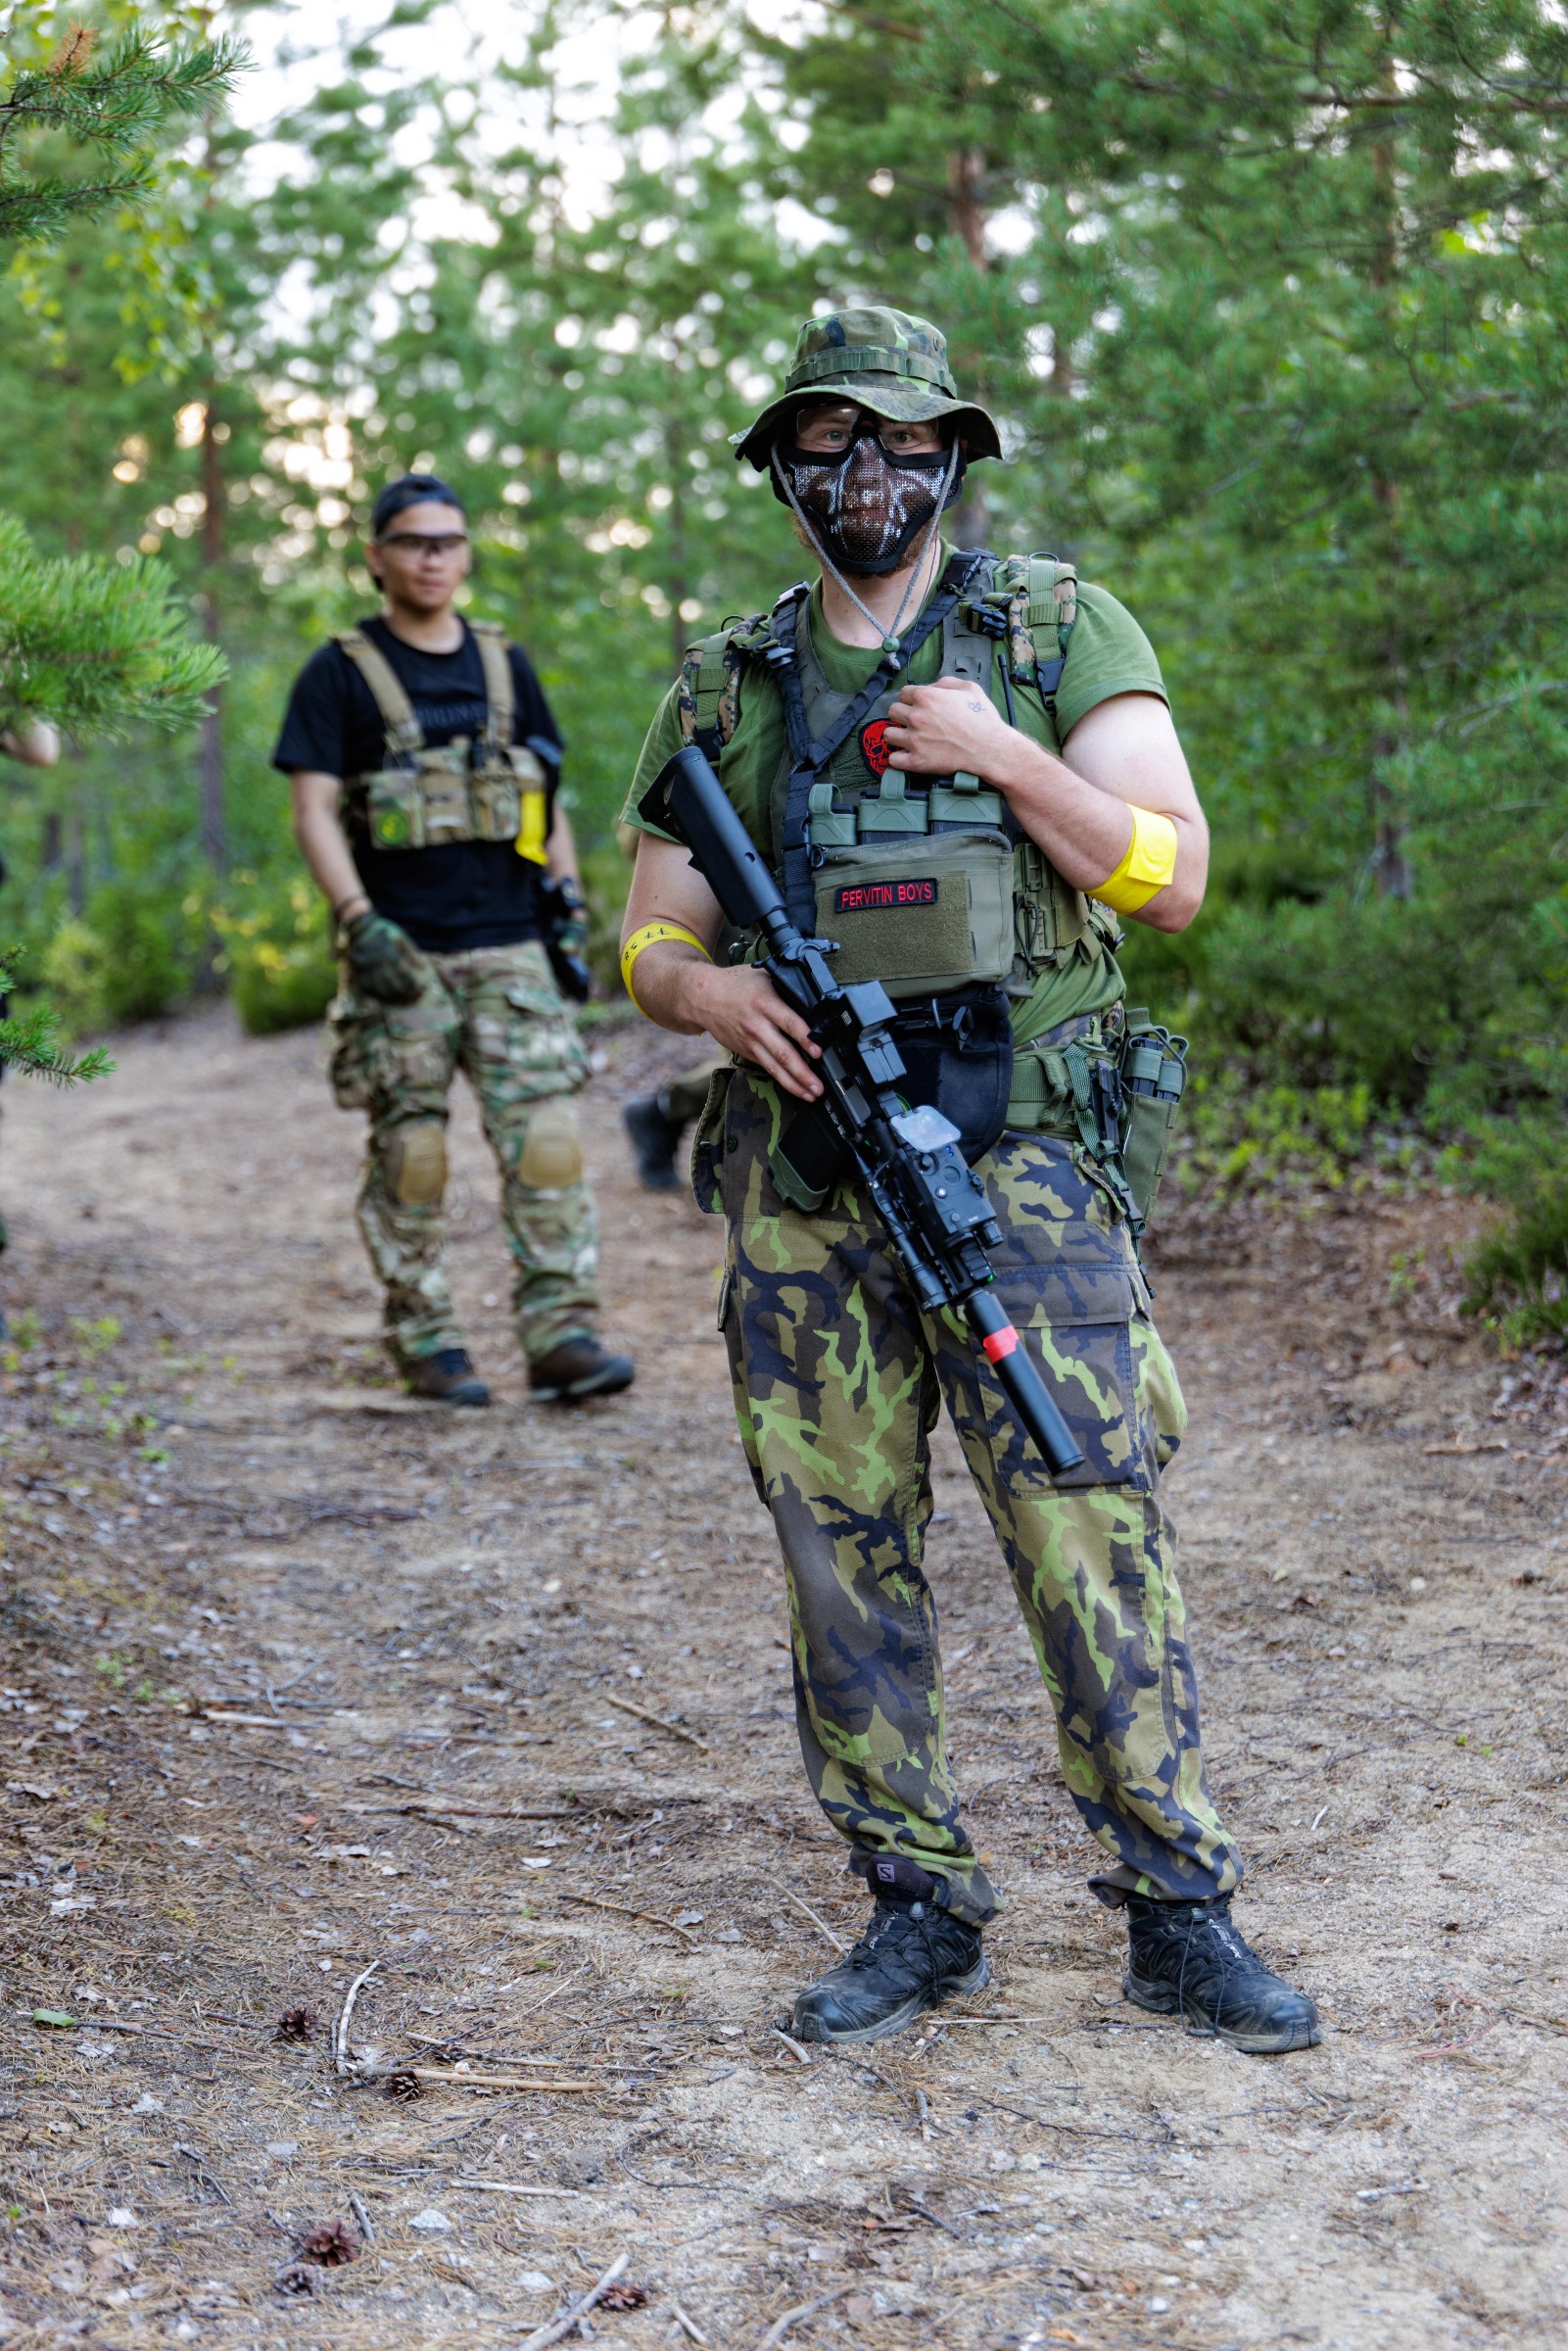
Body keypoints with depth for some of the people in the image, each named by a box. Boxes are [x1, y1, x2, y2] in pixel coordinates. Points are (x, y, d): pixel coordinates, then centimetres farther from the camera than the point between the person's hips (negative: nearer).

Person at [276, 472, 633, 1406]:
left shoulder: (506, 666, 16)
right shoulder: (341, 673, 4)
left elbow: (550, 800, 20)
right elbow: (315, 809, -3)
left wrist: (571, 912, 11)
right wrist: (359, 919, -15)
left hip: (511, 945, 3)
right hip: (402, 953, -3)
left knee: (546, 1134, -7)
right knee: (411, 1148, 0)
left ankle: (562, 1331, -6)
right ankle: (424, 1338, 9)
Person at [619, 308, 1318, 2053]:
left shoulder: (1061, 635, 6)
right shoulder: (723, 692, 13)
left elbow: (1169, 875, -1)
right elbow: (649, 942, 15)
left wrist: (1002, 758, -13)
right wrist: (711, 991, -8)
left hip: (1020, 1163, -3)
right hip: (800, 1177, 3)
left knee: (1093, 1534, -5)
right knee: (844, 1560, 6)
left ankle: (1178, 1914, 8)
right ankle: (916, 1908, 19)